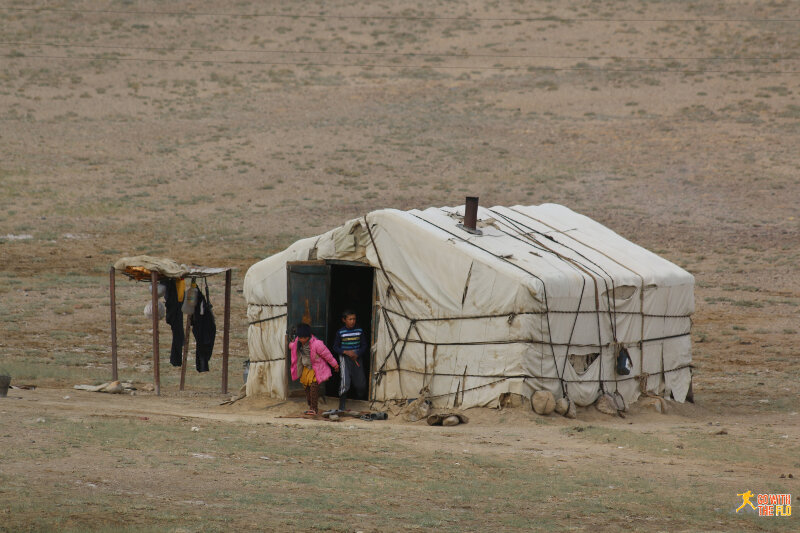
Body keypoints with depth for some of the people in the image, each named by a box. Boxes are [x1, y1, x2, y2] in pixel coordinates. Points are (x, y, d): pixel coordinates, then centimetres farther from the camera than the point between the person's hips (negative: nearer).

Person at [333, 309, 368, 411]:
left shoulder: (359, 331, 2)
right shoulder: (340, 333, -3)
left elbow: (364, 346, 6)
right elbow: (335, 348, 1)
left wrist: (357, 354, -10)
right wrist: (346, 352, -15)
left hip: (357, 357, 2)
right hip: (345, 358, -2)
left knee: (361, 382, 1)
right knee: (345, 381, -14)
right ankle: (341, 406, -8)